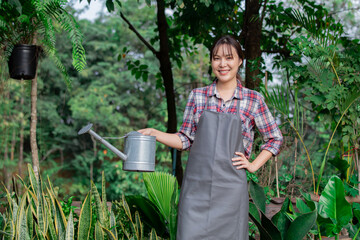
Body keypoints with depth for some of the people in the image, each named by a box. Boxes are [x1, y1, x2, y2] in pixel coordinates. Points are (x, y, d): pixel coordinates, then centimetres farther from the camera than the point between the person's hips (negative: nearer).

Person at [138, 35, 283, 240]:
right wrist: (154, 134, 0)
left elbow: (275, 139, 12)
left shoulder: (254, 100, 3)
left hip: (230, 187, -1)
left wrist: (253, 166, 3)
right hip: (196, 185, 1)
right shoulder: (197, 96, 8)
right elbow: (186, 140, 11)